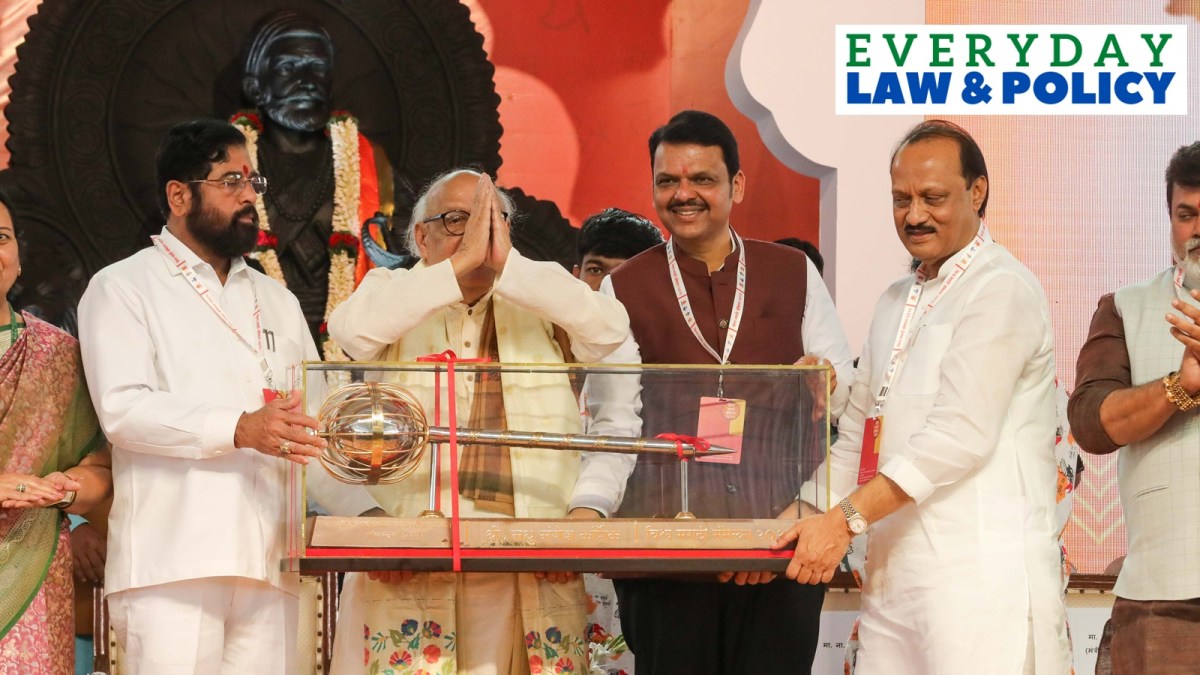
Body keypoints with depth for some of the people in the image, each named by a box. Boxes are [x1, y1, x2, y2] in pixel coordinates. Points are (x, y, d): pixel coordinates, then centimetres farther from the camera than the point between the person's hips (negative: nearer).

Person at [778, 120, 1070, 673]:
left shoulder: (1000, 290, -6)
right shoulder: (896, 303, 22)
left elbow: (962, 435, -16)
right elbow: (855, 436, 23)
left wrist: (847, 519, -18)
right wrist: (797, 523, 8)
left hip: (980, 572, -7)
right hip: (894, 574, 8)